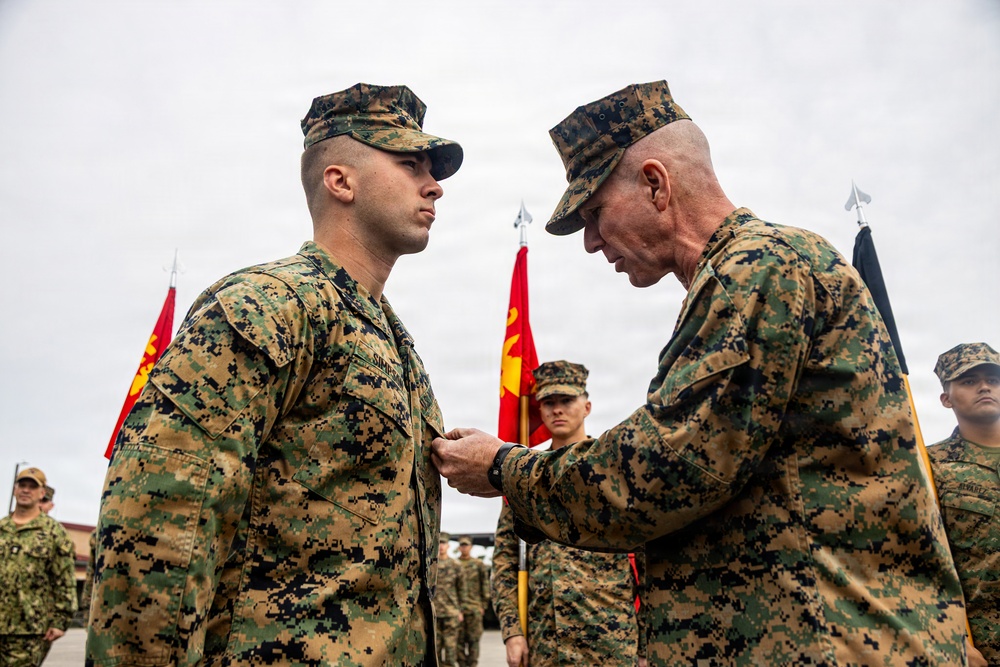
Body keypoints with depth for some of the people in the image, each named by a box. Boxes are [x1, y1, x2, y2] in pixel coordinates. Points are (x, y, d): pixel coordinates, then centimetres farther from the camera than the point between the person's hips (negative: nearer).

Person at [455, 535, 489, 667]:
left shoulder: (479, 565, 6)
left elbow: (485, 586, 6)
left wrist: (483, 604, 0)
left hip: (474, 608, -1)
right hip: (457, 608, 1)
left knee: (474, 639, 0)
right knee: (459, 639, 4)